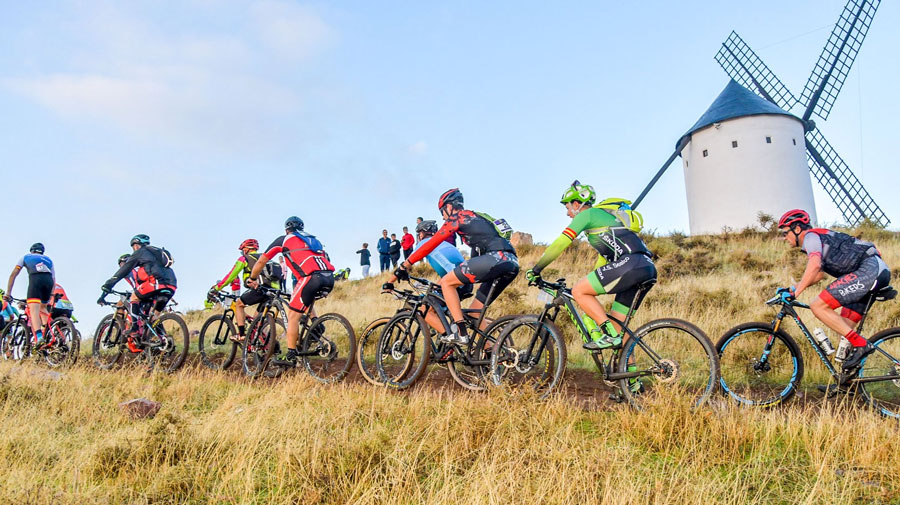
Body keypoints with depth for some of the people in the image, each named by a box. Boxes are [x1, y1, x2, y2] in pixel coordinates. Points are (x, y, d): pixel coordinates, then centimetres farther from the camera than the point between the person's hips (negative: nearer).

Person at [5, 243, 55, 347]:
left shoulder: (26, 257, 30)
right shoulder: (48, 260, 35)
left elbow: (13, 275, 26)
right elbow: (53, 279, 29)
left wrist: (8, 293, 27)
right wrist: (50, 295, 31)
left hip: (35, 279, -3)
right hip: (49, 281, 3)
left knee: (33, 309, -13)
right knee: (42, 308, 23)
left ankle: (38, 336, -34)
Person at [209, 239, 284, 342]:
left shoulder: (244, 258, 14)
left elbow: (231, 276, 14)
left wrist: (216, 288, 23)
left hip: (261, 288, -6)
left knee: (238, 304, 12)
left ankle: (241, 335, 3)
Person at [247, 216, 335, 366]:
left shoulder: (284, 240, 18)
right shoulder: (313, 239, 32)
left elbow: (261, 261, 23)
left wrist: (252, 279, 38)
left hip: (312, 277, -6)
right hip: (329, 278, 6)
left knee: (293, 316, 3)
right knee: (306, 301, 34)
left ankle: (291, 357, 1)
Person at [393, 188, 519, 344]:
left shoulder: (457, 217, 8)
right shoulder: (475, 218, 33)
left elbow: (432, 243, 2)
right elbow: (475, 256, 37)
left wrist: (404, 266, 6)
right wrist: (465, 283, 41)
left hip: (496, 257, -9)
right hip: (512, 263, 9)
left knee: (446, 282, 0)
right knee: (474, 312, 15)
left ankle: (460, 333, -7)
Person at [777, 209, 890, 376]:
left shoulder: (810, 236, -4)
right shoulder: (818, 239, 27)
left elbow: (815, 265, -23)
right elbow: (819, 274, 37)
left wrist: (795, 292, -24)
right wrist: (794, 287, 29)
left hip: (869, 269, -10)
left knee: (818, 306, -16)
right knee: (844, 327, 9)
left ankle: (860, 344, -16)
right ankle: (847, 381, 11)